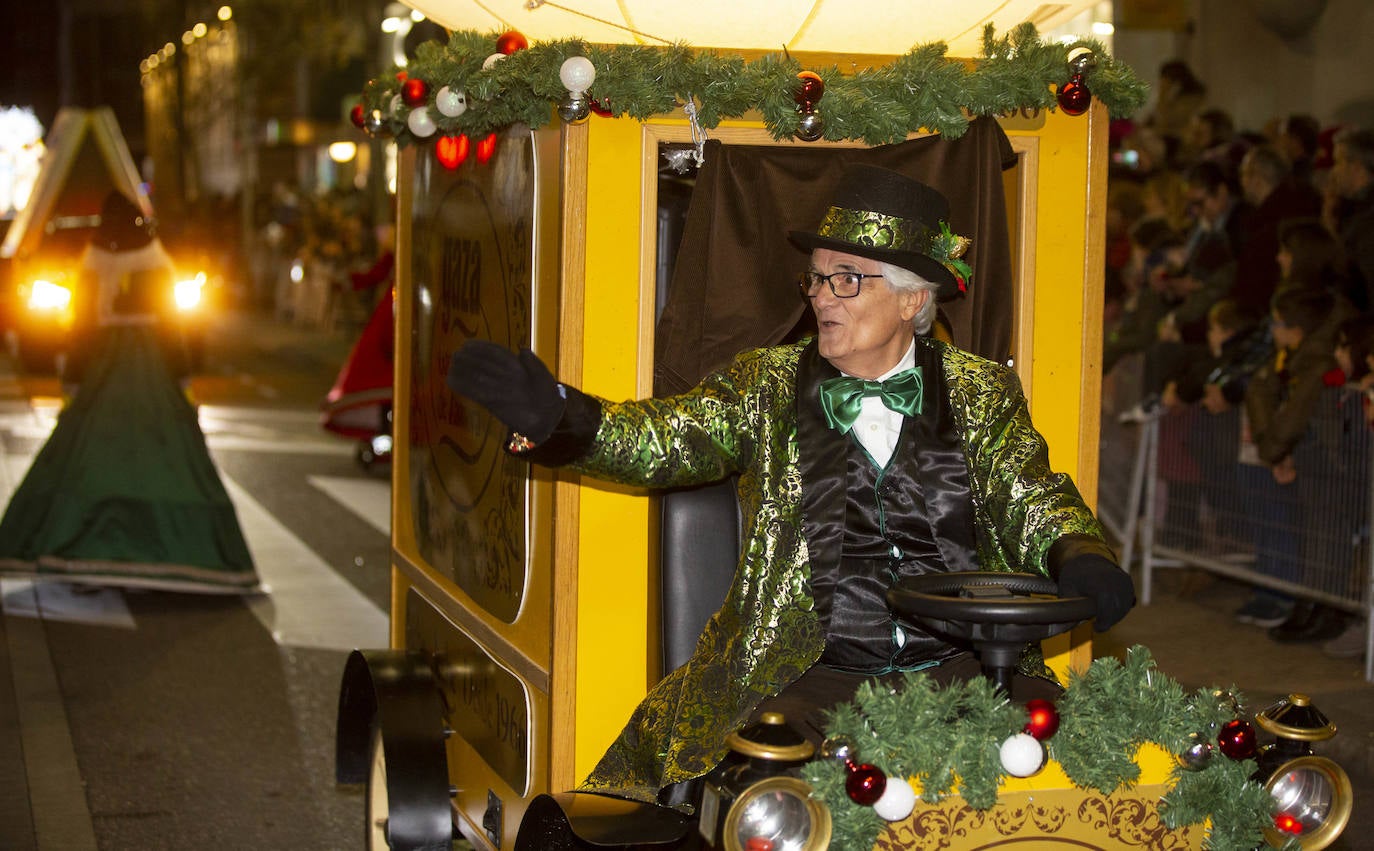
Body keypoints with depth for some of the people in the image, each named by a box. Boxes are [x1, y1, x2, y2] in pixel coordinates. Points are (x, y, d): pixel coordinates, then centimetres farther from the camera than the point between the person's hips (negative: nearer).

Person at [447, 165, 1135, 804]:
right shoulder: (768, 383, 9)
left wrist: (1079, 558, -17)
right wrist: (557, 418, -20)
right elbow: (663, 441, -2)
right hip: (807, 674, -1)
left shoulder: (982, 393, 10)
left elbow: (1032, 501, 6)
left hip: (962, 668, 1)